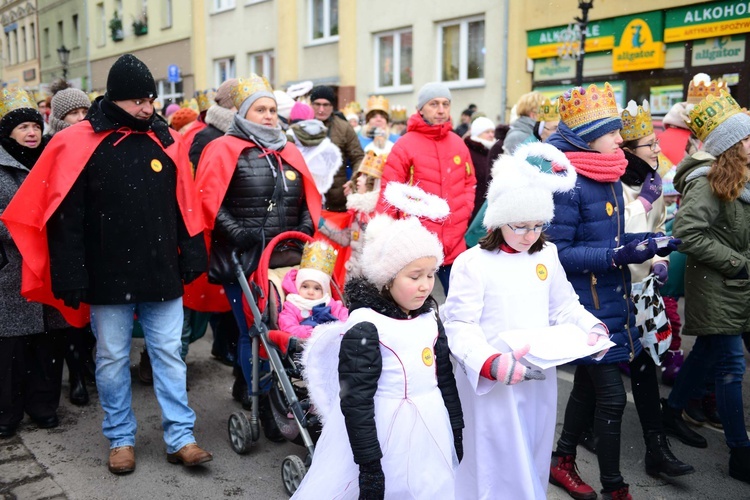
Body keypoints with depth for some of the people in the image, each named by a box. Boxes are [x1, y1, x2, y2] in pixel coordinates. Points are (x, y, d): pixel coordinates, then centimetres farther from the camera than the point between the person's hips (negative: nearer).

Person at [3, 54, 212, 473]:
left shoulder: (166, 140, 4)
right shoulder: (80, 144, -6)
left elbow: (185, 206, 8)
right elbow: (65, 217, -7)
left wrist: (192, 257, 6)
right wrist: (71, 278, -10)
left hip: (162, 274, 2)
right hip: (109, 278, -2)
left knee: (169, 354, 7)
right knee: (113, 359, 10)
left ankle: (181, 437, 16)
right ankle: (121, 438, 26)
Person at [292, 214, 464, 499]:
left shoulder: (430, 319, 4)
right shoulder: (365, 327, -17)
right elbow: (356, 400, -18)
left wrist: (457, 431, 16)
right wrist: (369, 464, -17)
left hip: (432, 430, 7)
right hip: (382, 430, -6)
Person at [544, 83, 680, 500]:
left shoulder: (611, 177, 8)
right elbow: (558, 251, -20)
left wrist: (644, 243, -2)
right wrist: (616, 256, -25)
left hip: (613, 299, 9)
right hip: (588, 305, -9)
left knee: (589, 384, 20)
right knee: (612, 396, -2)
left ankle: (563, 462, 38)